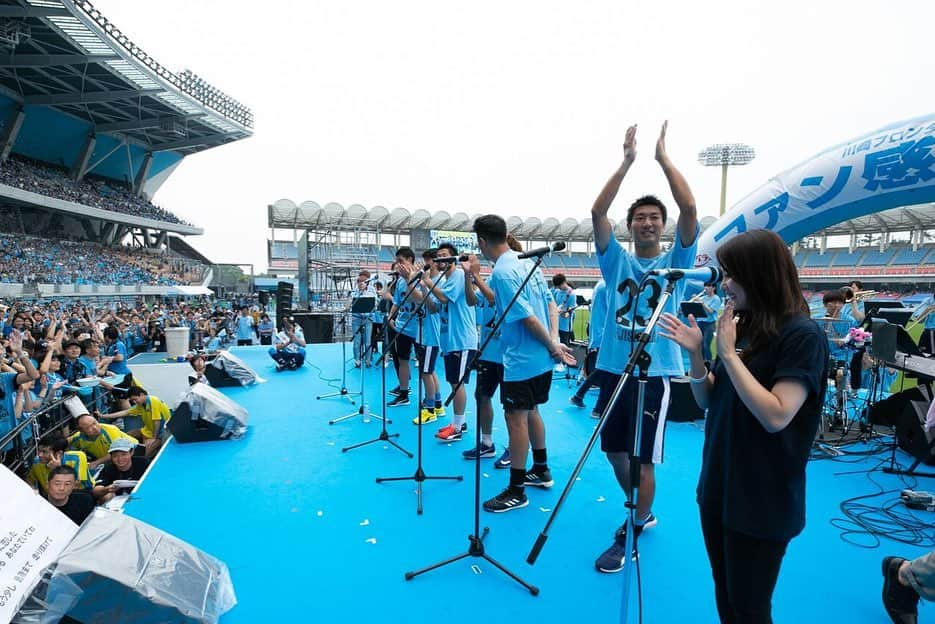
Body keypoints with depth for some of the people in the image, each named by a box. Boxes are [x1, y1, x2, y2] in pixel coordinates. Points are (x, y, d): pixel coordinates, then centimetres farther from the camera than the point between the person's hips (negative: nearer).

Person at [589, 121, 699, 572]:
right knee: (615, 450, 15)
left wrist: (663, 156, -6)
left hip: (656, 371, -3)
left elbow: (689, 208, -12)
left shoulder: (675, 262, 2)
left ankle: (628, 535, 21)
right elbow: (597, 213, -5)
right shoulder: (617, 261, 7)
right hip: (613, 367, 4)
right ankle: (642, 512, 40)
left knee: (642, 458, 1)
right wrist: (626, 161, -7)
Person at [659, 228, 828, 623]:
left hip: (762, 501, -7)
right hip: (718, 487, 7)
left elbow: (775, 416, -26)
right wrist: (695, 354, -8)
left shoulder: (802, 336, -16)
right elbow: (707, 401, 8)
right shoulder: (741, 326, 4)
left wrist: (729, 353, -22)